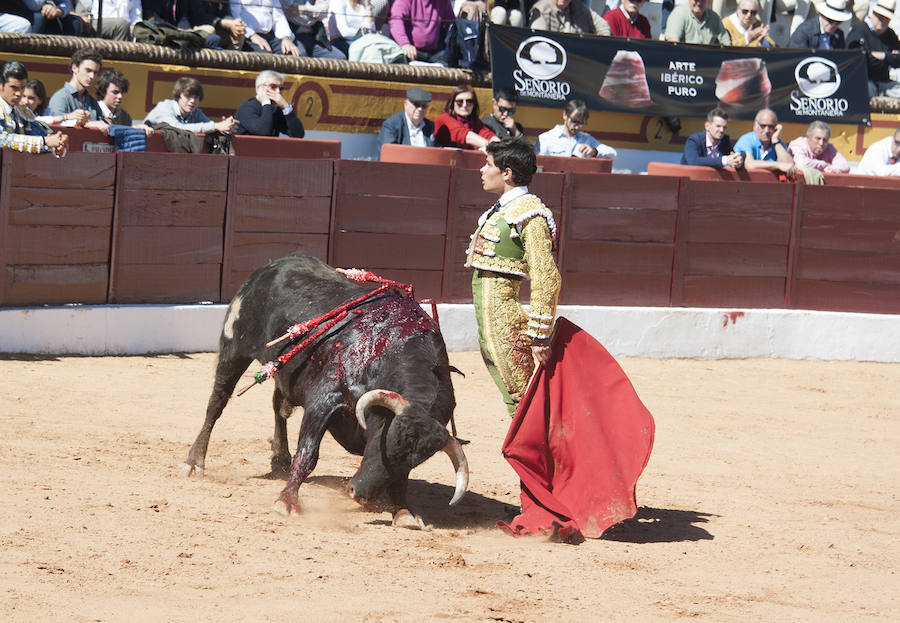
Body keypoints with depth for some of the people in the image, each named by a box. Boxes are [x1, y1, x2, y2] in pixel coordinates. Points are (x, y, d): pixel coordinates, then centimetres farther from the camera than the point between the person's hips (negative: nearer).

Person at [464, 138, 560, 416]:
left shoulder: (529, 213, -12)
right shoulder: (500, 211, 17)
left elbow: (547, 279, -16)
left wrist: (539, 335, -18)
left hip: (504, 319, -9)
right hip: (487, 321, 10)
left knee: (522, 400, -10)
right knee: (516, 403, 9)